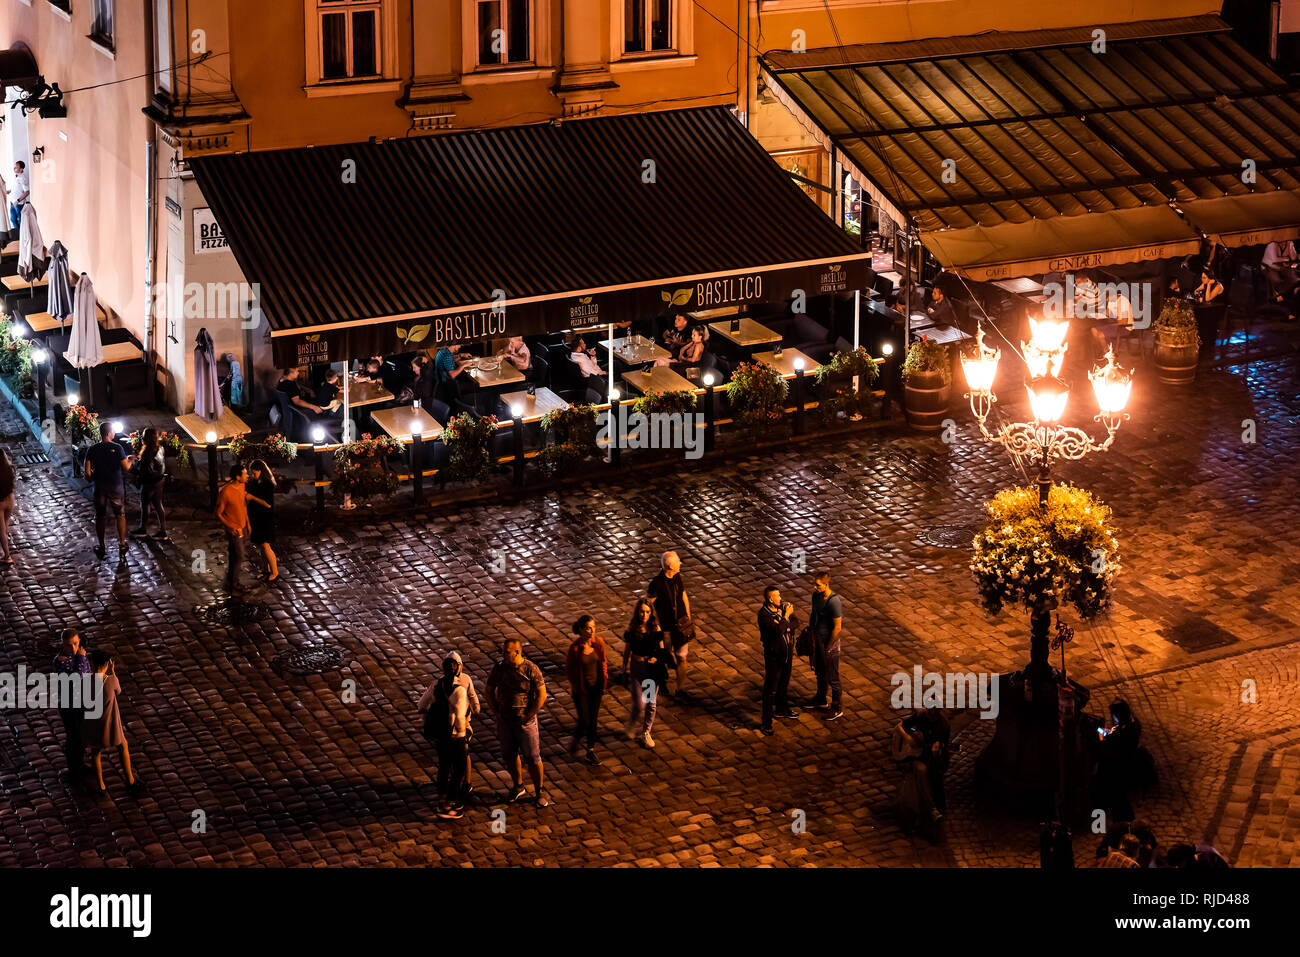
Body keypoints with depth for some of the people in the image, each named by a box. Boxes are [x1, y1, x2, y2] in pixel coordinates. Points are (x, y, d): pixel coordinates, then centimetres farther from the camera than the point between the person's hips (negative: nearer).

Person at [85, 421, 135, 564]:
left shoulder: (92, 449, -4)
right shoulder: (117, 448, -11)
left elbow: (87, 471, -8)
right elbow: (126, 467, -14)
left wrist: (93, 478, 13)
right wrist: (130, 460, 7)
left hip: (99, 487, 2)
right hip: (116, 486, -2)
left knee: (100, 516, 11)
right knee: (120, 515, 12)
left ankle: (101, 548, 15)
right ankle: (122, 544, 5)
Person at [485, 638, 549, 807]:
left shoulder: (531, 669, -15)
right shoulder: (499, 668, -3)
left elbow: (541, 695, -12)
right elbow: (489, 690, 9)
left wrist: (528, 716, -14)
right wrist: (496, 712, 1)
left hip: (525, 721, -4)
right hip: (505, 721, 4)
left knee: (533, 758, 2)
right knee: (510, 755, 15)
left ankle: (539, 792, 17)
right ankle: (518, 787, 35)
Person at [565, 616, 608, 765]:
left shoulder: (599, 642, -7)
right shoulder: (575, 647, -20)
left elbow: (602, 663, 4)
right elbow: (569, 668, -9)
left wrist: (603, 684, 3)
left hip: (595, 687, 4)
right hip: (581, 689, -4)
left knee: (593, 720, 11)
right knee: (584, 721, 2)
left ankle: (591, 751, 26)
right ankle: (576, 739, 35)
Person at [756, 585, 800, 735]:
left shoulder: (783, 606, -2)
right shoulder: (764, 614, -23)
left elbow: (795, 624, 2)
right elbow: (778, 630, -33)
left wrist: (786, 627, -18)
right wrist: (786, 616, -23)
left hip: (787, 653, 7)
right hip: (773, 656, -7)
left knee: (784, 683, 24)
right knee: (770, 690, -3)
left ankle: (782, 709, 45)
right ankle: (765, 723, 4)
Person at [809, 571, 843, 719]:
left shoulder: (834, 602, -28)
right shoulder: (816, 595, -3)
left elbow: (837, 627, -23)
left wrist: (828, 647, -16)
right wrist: (813, 637, 10)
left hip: (830, 641, -8)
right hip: (818, 640, 8)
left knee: (832, 678, 5)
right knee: (820, 673, 25)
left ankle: (838, 709, 19)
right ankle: (821, 702, 43)